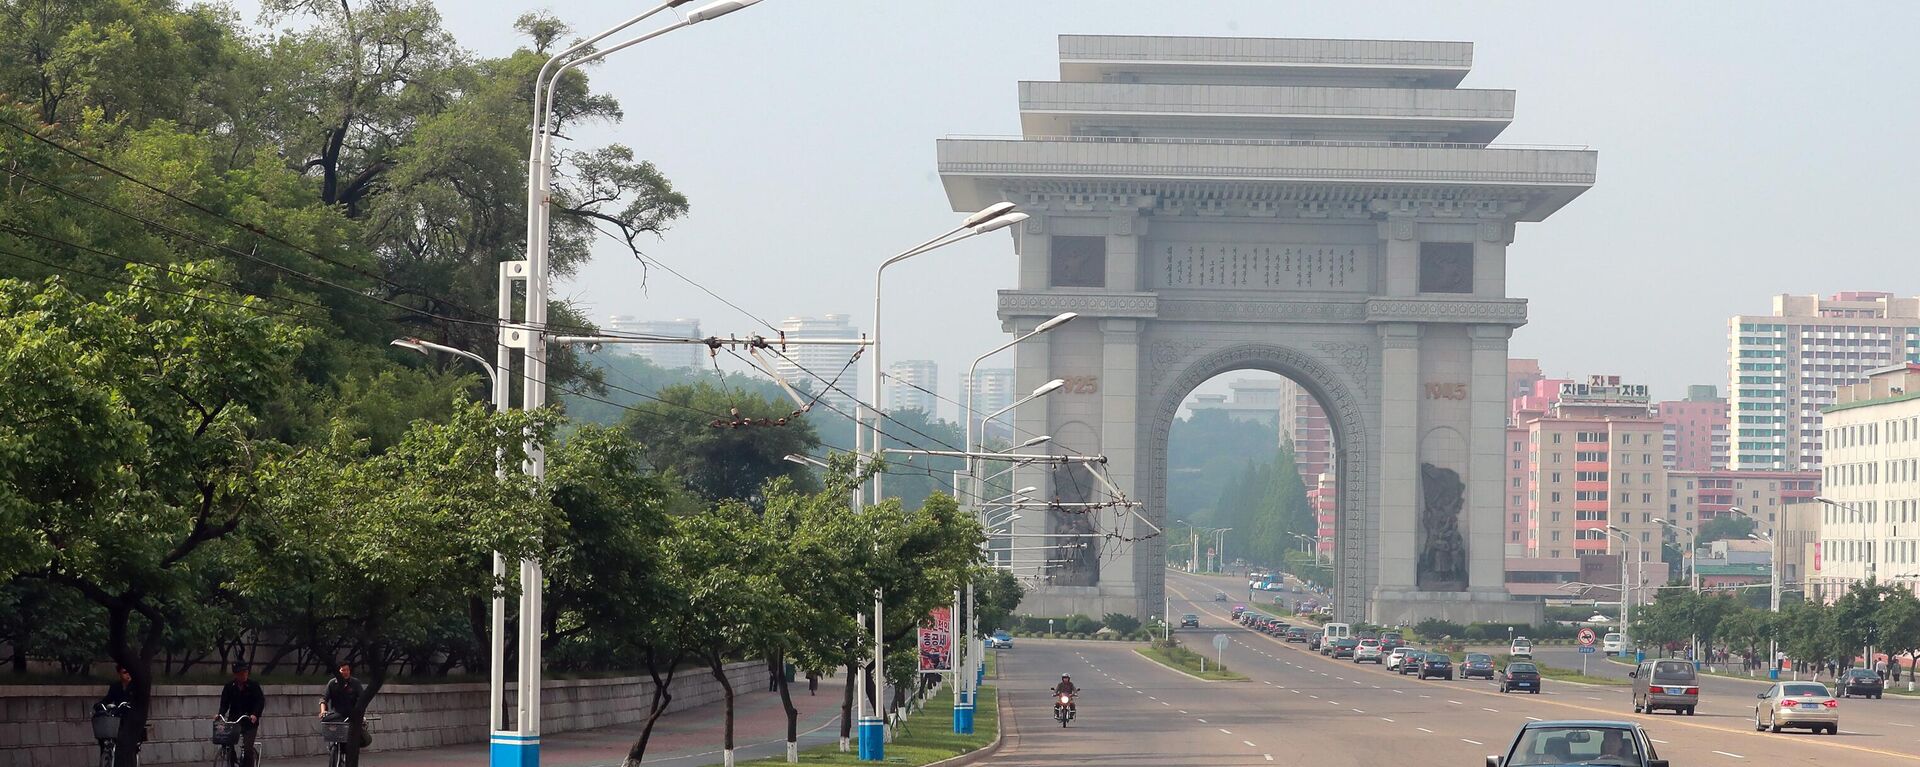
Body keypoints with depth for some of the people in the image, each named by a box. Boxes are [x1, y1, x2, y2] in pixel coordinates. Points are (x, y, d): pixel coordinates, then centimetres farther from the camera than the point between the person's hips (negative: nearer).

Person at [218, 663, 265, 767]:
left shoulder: (254, 686, -3)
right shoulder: (229, 687, 3)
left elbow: (260, 701, -11)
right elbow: (224, 703, 1)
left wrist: (255, 715, -28)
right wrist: (220, 715, -19)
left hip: (250, 722, -3)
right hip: (234, 720, 3)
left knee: (247, 749, -13)